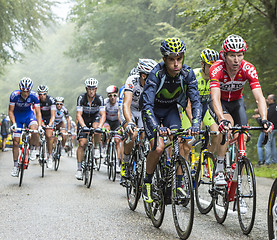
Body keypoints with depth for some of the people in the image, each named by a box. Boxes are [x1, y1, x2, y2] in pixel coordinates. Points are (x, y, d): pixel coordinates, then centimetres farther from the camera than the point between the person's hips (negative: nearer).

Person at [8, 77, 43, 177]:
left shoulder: (34, 96, -24)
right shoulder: (14, 95, -26)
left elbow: (38, 112, -19)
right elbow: (10, 111, -17)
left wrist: (40, 126, -32)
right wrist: (13, 123, -31)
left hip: (28, 114, 0)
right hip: (17, 115, 0)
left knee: (34, 129, -33)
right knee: (16, 141, -5)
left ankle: (32, 149, -5)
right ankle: (15, 166, 7)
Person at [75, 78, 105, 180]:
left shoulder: (99, 98, -22)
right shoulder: (81, 98, -23)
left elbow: (103, 114, -27)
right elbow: (79, 114, -26)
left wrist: (100, 126, -44)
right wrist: (84, 126, -42)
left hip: (95, 117, 0)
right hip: (84, 119, 0)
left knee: (96, 127, -36)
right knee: (82, 143, -12)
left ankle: (96, 148, -11)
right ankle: (79, 169, -7)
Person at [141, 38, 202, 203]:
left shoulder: (187, 73, -22)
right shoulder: (156, 74, -32)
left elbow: (196, 101, -24)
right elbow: (147, 104, -38)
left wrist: (196, 124, -41)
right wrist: (156, 128, -53)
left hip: (171, 109, 3)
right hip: (153, 110, -3)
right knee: (158, 147, -19)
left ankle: (179, 185, -6)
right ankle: (147, 183, 1)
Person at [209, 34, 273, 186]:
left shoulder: (248, 69, -27)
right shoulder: (216, 69, -33)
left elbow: (259, 97, -34)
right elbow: (215, 98, -45)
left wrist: (264, 119, -51)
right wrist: (222, 119, -62)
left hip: (237, 102, 3)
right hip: (219, 103, -3)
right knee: (228, 124, -32)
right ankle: (219, 171, -24)